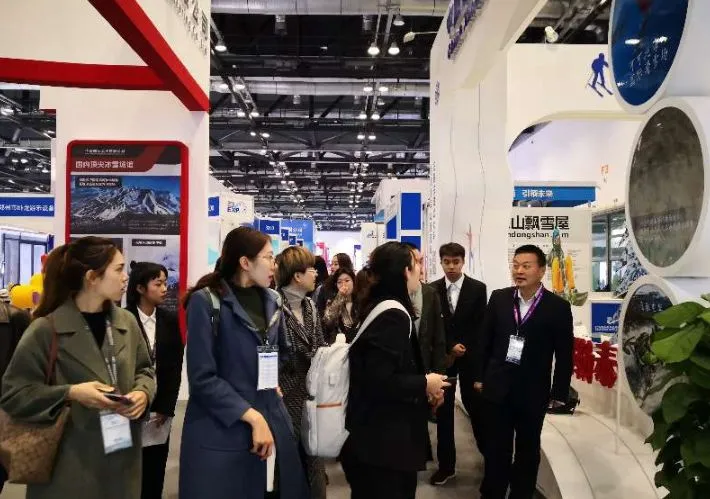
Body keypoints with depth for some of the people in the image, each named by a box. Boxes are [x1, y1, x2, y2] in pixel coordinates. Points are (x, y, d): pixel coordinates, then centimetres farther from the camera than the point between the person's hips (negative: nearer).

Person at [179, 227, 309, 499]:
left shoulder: (272, 301, 9)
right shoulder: (206, 301, -10)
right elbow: (203, 379, -14)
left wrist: (275, 384, 11)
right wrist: (253, 417, -16)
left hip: (272, 421, 6)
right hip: (222, 431, -6)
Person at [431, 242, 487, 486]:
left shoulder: (478, 288, -2)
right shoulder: (432, 289, 0)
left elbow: (481, 325, -3)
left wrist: (462, 350, -8)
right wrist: (450, 347, -12)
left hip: (470, 356, -1)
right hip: (442, 357, 1)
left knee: (475, 407, 6)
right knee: (443, 411, 5)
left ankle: (490, 455, 26)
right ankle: (446, 464, 14)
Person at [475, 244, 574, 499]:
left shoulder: (558, 307, -8)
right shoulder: (499, 298, 0)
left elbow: (565, 355, -4)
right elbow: (485, 340, 7)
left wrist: (559, 394, -3)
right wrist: (479, 376, 7)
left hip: (532, 391, -2)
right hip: (497, 386, 2)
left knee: (527, 450, 14)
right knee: (496, 448, 11)